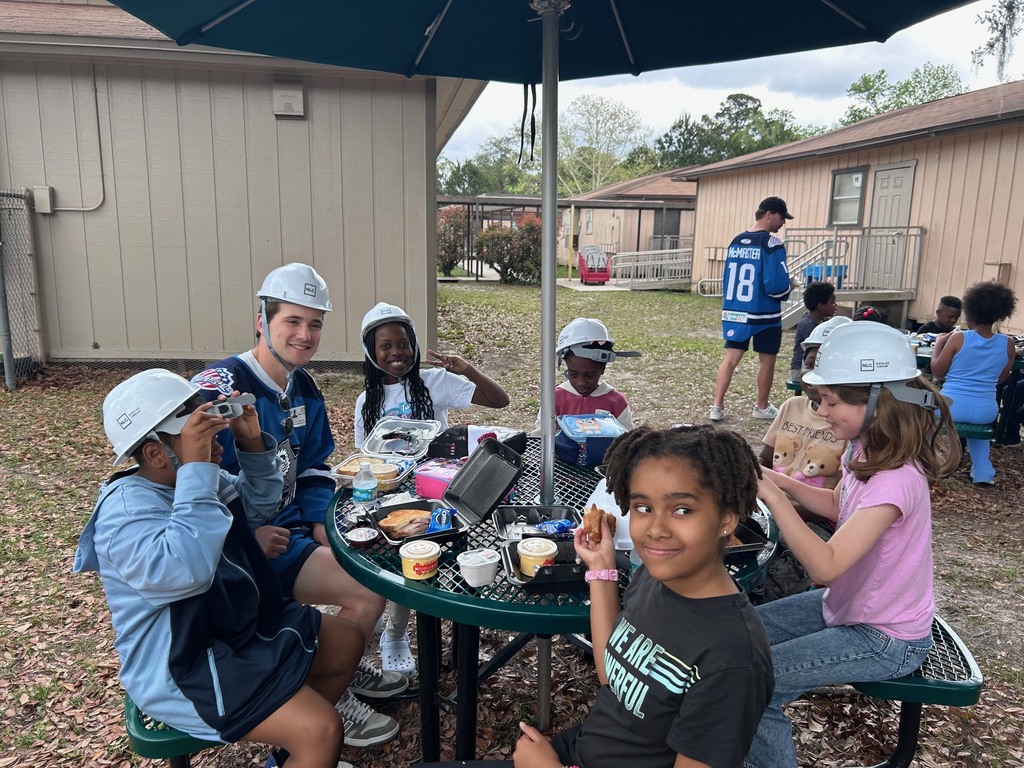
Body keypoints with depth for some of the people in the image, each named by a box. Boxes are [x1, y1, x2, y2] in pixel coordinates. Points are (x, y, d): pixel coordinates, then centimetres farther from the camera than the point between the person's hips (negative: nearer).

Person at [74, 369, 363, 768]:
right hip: (181, 666, -10)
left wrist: (253, 444, 1)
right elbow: (186, 570, -42)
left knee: (349, 641, 15)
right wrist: (196, 469, -37)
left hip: (242, 626, 10)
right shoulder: (126, 509, -24)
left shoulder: (184, 481, 4)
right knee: (321, 731, -22)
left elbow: (259, 503, 19)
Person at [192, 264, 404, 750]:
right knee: (371, 591, -17)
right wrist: (248, 536, -20)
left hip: (291, 532, 9)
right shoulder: (221, 389, -21)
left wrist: (322, 523, 3)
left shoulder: (303, 389, 7)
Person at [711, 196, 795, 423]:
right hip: (764, 315, -6)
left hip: (734, 313, 6)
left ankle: (717, 406, 1)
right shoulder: (772, 244, -15)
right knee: (767, 361, 11)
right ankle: (762, 407, 24)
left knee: (730, 359, 7)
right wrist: (788, 287, 1)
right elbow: (776, 285, -19)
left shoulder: (736, 242, 8)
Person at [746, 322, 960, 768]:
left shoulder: (896, 479, -32)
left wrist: (772, 496, -35)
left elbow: (825, 566, -36)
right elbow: (839, 506, 12)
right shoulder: (865, 448, -7)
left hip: (886, 641, -9)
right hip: (848, 605, 9)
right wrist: (785, 483, -5)